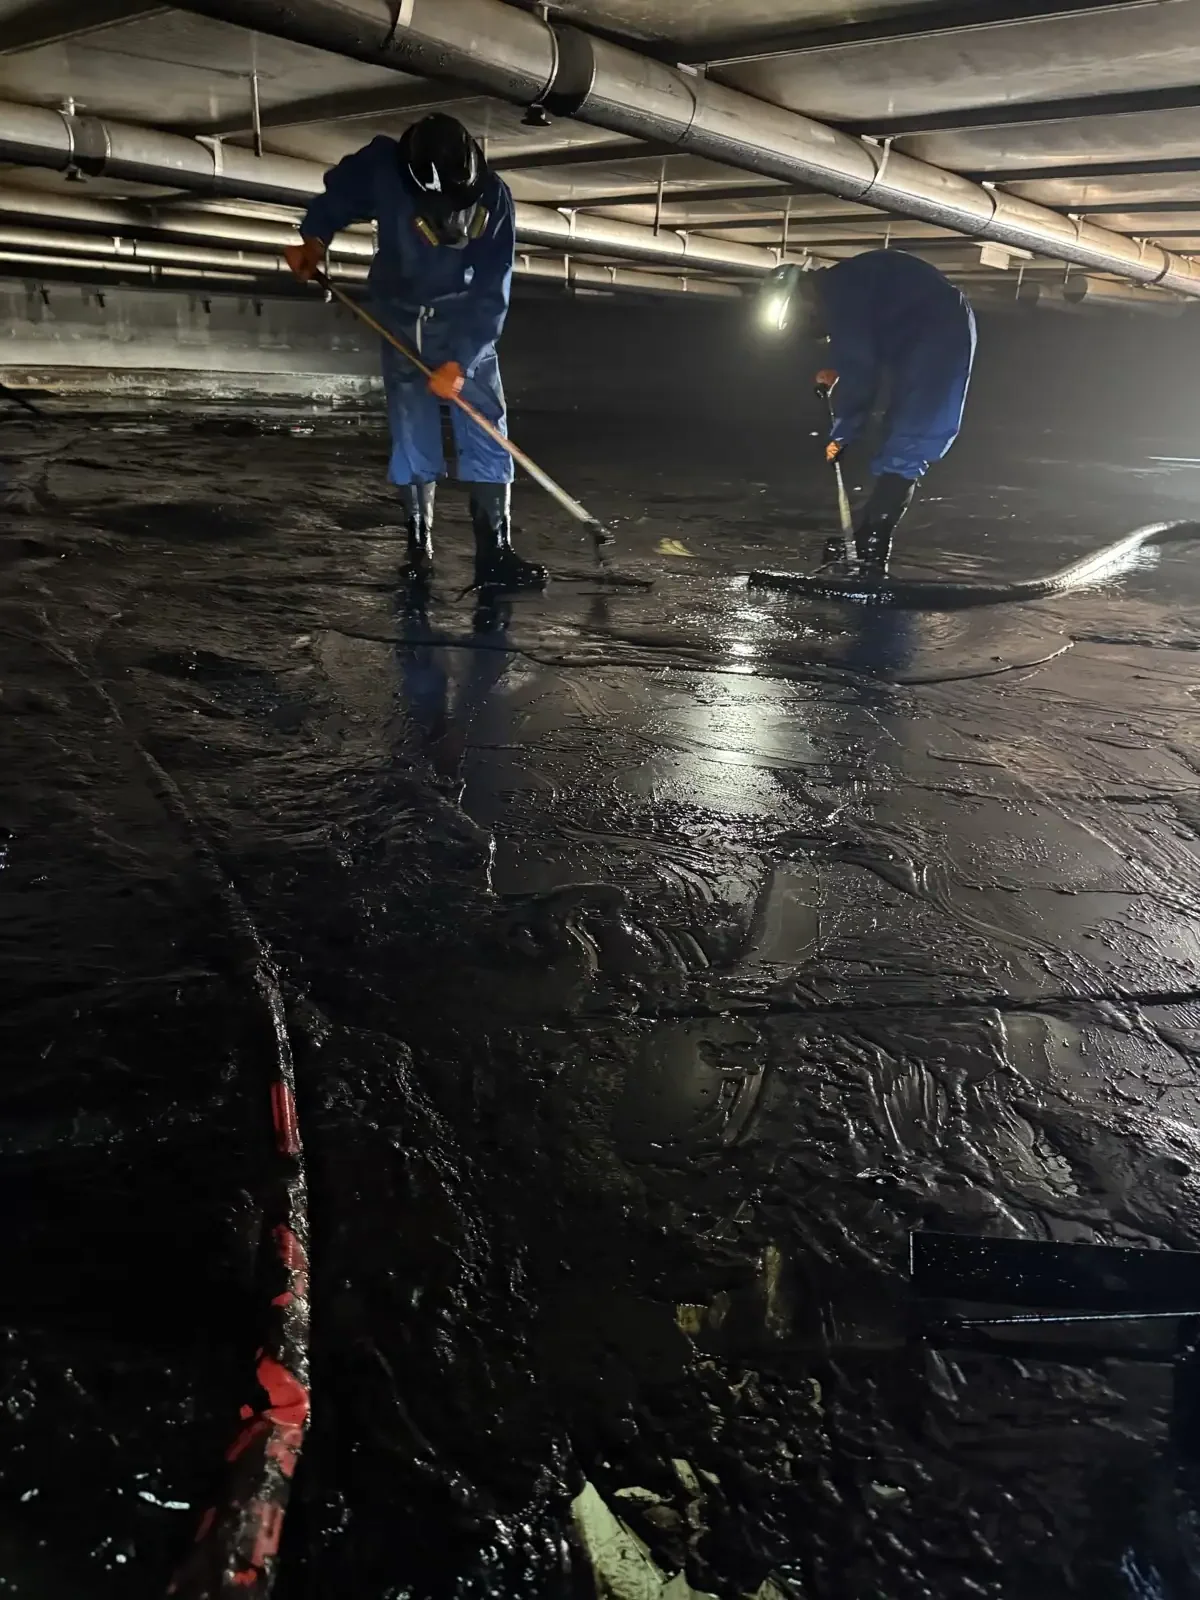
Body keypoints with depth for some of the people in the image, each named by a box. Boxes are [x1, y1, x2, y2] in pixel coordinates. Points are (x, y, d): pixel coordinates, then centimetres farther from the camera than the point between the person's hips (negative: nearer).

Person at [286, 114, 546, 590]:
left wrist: (460, 363, -28)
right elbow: (337, 194, 2)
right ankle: (418, 542, 8)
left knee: (486, 430, -12)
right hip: (403, 318, 1)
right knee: (412, 435, -5)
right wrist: (314, 238, -12)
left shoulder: (493, 199, -22)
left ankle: (494, 553, -14)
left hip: (469, 325, 0)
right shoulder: (382, 167, -20)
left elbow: (491, 297, -22)